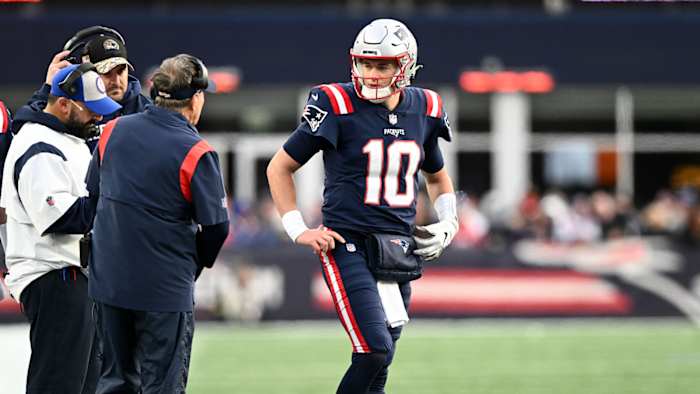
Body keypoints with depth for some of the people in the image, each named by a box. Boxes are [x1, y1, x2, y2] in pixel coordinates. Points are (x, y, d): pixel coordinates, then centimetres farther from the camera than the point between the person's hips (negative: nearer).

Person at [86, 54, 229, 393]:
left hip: (107, 281, 5)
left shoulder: (114, 131, 1)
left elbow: (92, 191, 13)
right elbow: (215, 226, -11)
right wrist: (196, 263, 8)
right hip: (166, 288, -5)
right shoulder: (195, 152, -15)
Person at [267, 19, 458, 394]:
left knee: (378, 361, 7)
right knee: (374, 352, -19)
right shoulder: (338, 107, -7)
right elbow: (280, 167, 2)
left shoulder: (423, 111, 8)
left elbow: (437, 177, 27)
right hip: (348, 246, -5)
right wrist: (298, 230, -5)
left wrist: (447, 223, 10)